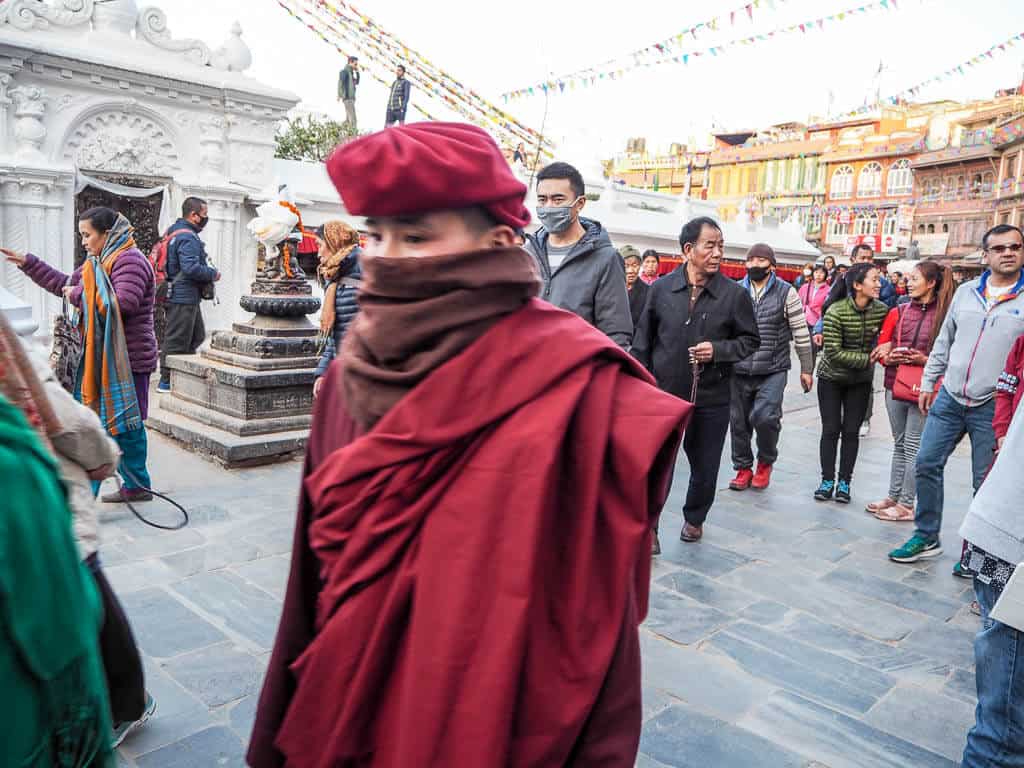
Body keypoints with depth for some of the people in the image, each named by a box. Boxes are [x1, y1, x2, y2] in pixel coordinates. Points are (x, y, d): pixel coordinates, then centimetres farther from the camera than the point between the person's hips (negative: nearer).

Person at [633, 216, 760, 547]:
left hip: (711, 398, 1)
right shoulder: (661, 288, -1)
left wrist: (718, 350, -13)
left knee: (705, 467, 16)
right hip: (664, 393, -1)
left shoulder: (734, 293, -4)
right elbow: (643, 340, 5)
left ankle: (694, 518, 41)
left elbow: (750, 340, 5)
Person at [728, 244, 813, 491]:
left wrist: (807, 369, 2)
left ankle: (765, 462, 12)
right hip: (739, 371, 3)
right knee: (739, 422, 8)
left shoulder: (786, 292, -2)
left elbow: (801, 333, 1)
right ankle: (743, 468, 27)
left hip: (773, 371, -3)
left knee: (765, 417, -16)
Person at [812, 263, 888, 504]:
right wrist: (867, 359, -24)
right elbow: (833, 352, -22)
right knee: (831, 430, 3)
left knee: (851, 431, 5)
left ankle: (844, 482, 15)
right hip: (831, 378, -2)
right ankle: (827, 481, 14)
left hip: (860, 381, 3)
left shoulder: (881, 310, -11)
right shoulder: (836, 312, -22)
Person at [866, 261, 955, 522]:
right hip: (895, 386, 5)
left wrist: (925, 360, -19)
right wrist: (890, 358, -12)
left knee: (913, 447, 1)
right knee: (899, 445, 15)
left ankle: (906, 505, 10)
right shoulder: (898, 312, 7)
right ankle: (893, 497, 24)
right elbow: (881, 351, 8)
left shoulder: (944, 315, -6)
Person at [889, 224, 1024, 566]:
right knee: (927, 464, 5)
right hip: (949, 398, 4)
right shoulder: (966, 291, 8)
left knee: (985, 483, 4)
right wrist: (928, 383, 12)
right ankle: (926, 538, 19)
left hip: (992, 406, -3)